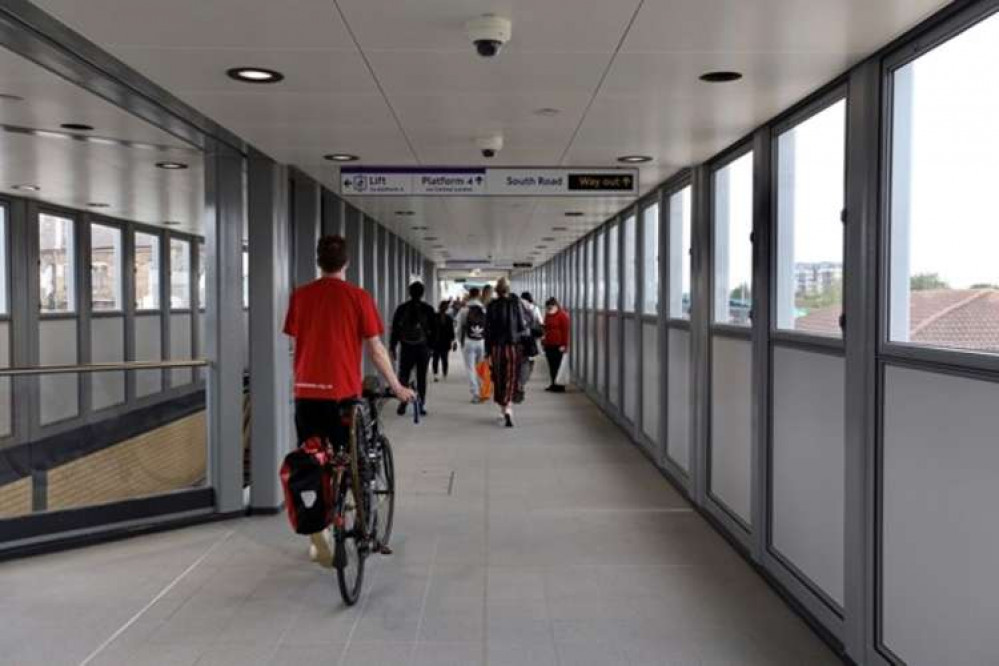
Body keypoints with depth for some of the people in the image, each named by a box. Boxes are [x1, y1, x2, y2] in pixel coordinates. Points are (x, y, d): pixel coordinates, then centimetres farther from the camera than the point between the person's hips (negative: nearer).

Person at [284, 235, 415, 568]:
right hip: (343, 393, -2)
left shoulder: (300, 295, 4)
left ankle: (319, 538, 7)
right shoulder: (358, 297, -4)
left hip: (307, 393, 2)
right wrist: (397, 387, 7)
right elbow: (375, 348, -4)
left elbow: (295, 344, 10)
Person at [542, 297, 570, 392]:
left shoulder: (562, 315, -7)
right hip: (548, 345, 7)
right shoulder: (548, 316, 16)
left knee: (558, 366, -6)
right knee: (551, 366, 9)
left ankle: (560, 385, -3)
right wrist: (544, 341, 18)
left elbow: (565, 331, -11)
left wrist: (564, 345, -14)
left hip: (557, 345, -7)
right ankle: (553, 384, 15)